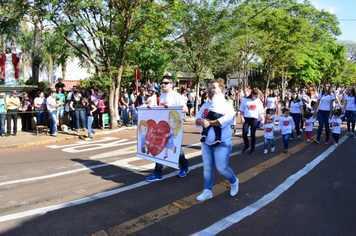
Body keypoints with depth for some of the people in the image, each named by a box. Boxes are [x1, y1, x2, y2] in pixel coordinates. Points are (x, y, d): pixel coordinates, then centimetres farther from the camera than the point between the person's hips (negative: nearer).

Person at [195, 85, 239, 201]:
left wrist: (209, 122, -25)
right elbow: (197, 118, -2)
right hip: (206, 143, 6)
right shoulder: (205, 105, 10)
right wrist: (201, 121, -26)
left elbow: (226, 119, -26)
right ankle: (207, 191, 22)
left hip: (222, 143, -5)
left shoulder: (226, 105, -8)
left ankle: (234, 182, 27)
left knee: (222, 168, -3)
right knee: (207, 167, 10)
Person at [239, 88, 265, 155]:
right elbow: (241, 110, 2)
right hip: (246, 118, -1)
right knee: (244, 133, -6)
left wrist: (262, 119, 7)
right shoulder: (245, 100, 0)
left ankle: (252, 149, 15)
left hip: (254, 119, 1)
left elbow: (260, 112, 11)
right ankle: (247, 145, 19)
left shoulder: (259, 101, 7)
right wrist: (242, 118, -7)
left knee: (253, 134, 3)